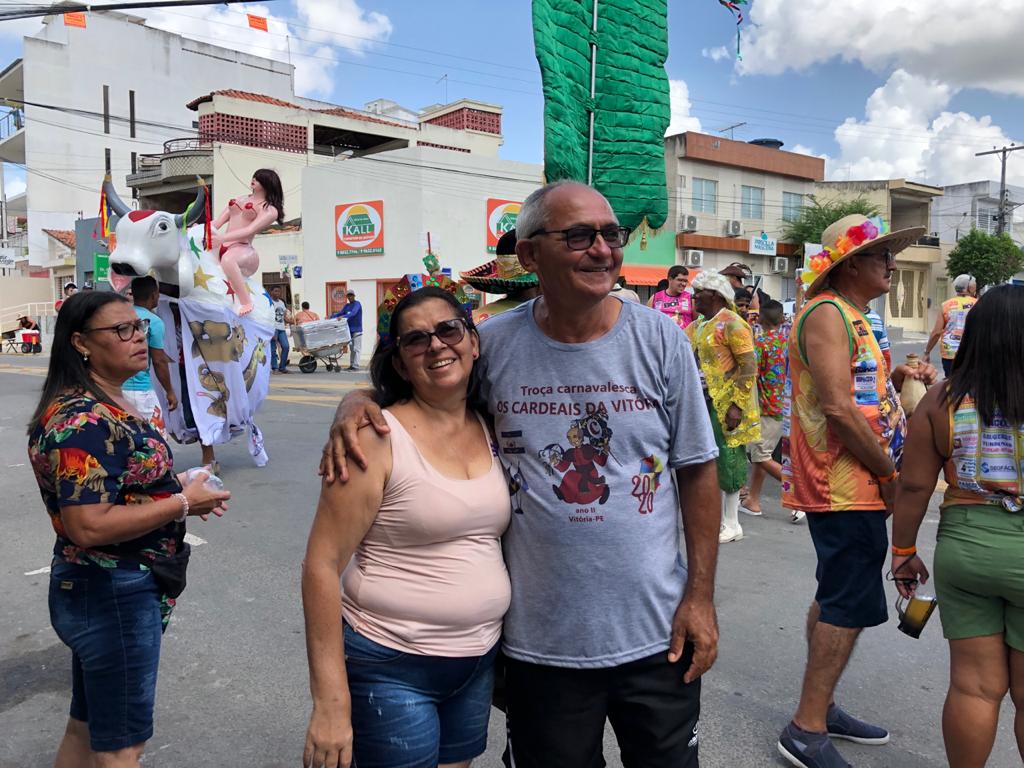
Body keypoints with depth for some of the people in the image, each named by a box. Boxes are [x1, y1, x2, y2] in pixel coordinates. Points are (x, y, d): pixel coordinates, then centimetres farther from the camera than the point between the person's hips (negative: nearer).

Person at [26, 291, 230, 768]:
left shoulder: (104, 406, 8)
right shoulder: (82, 421, -23)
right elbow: (87, 526, -29)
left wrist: (179, 492, 4)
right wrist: (183, 503, -21)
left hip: (102, 591, 10)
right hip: (114, 596, -10)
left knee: (87, 729, 23)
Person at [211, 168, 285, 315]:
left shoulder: (270, 210, 4)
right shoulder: (238, 200, 25)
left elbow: (250, 230, -11)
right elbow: (217, 222, 18)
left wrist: (222, 237, -23)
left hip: (243, 250, -8)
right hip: (221, 248, 8)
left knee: (227, 258, -40)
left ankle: (246, 302, -34)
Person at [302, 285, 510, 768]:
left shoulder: (490, 429, 2)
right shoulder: (377, 438, -15)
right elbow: (322, 566, -15)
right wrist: (331, 703, -17)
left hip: (479, 664, 6)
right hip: (391, 670, -6)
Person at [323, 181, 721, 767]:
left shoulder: (661, 340, -7)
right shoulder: (494, 344, -8)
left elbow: (698, 473, 0)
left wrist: (701, 595, -3)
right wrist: (357, 404, -14)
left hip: (657, 635, 1)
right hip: (540, 643, 0)